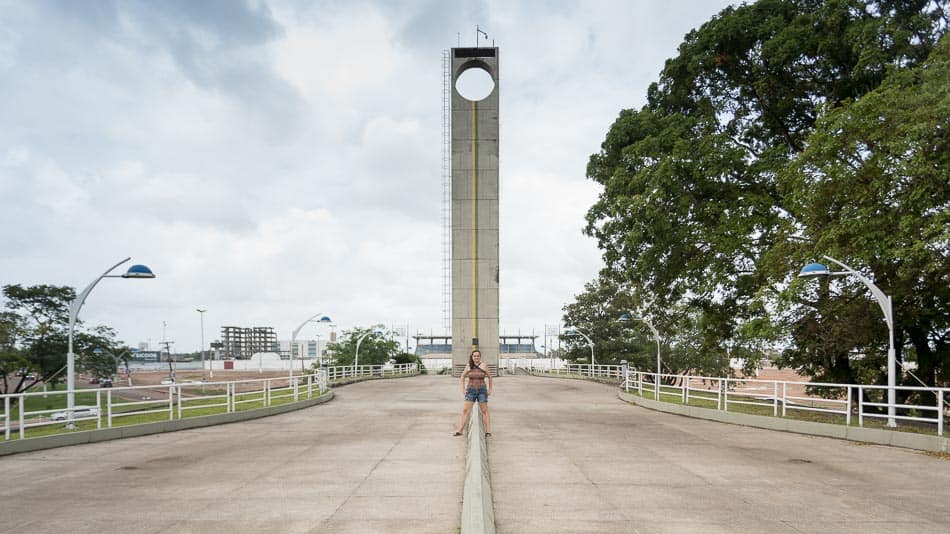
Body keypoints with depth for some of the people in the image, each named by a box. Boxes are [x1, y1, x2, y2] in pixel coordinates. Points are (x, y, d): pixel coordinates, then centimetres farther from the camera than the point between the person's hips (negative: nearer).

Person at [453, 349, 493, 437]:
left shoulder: (484, 366, -4)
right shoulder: (468, 366, -1)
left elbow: (489, 377, 7)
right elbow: (463, 376, 11)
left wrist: (490, 389, 4)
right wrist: (463, 389, 5)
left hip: (482, 391, -1)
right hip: (471, 391, 1)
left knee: (484, 411, -1)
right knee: (465, 410, -4)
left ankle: (488, 431, 0)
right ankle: (459, 430, -6)